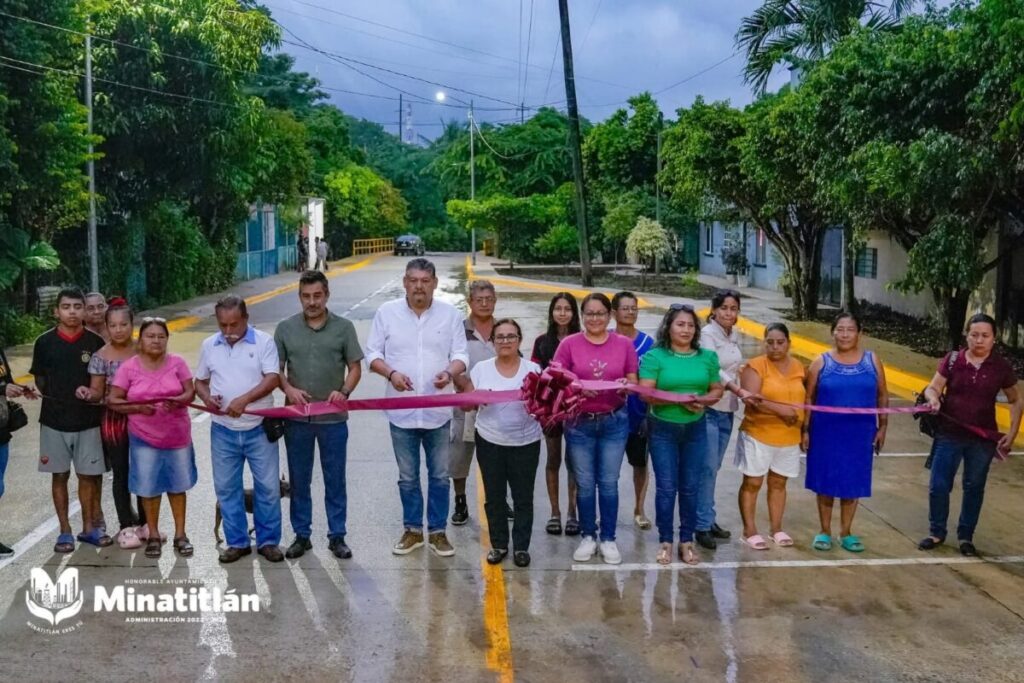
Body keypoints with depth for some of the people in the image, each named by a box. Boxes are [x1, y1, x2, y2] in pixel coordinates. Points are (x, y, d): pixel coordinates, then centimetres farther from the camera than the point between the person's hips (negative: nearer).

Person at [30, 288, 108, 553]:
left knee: (88, 475, 7)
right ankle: (65, 531, 19)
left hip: (88, 420, 0)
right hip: (54, 420, 0)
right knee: (59, 476, 9)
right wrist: (47, 393, -5)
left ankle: (89, 527, 22)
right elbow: (39, 378, 8)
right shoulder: (45, 342, -2)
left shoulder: (95, 342, -2)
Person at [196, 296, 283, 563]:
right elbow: (200, 381, 13)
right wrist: (206, 398, -10)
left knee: (268, 487, 4)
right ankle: (237, 542, 22)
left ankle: (268, 541, 17)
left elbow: (272, 379, -16)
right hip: (223, 431, 3)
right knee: (226, 488, 9)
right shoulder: (208, 345, 5)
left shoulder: (264, 341, -7)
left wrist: (245, 399, -30)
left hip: (259, 429, -3)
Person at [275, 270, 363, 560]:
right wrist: (288, 389, -14)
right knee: (299, 481, 11)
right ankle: (301, 535, 25)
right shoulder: (285, 329, 3)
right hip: (297, 418, 1)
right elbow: (276, 369, 6)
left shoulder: (343, 327, 0)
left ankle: (337, 536, 21)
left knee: (335, 480, 8)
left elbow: (355, 368, 2)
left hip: (333, 418, -1)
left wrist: (344, 391, -16)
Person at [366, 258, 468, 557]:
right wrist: (391, 373, -18)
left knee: (439, 476, 9)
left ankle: (438, 531, 23)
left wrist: (449, 372, -21)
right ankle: (413, 530, 27)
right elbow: (373, 354, 1)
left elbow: (461, 355, 0)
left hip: (438, 410, 0)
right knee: (407, 477, 12)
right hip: (401, 411, 0)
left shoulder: (450, 314, 0)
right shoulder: (387, 312, -1)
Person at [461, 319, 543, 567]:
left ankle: (521, 546, 19)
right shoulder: (481, 369, 1)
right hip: (490, 441, 1)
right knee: (494, 496, 9)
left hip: (525, 442, -1)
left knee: (523, 497, 6)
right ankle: (498, 544, 24)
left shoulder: (532, 369, -1)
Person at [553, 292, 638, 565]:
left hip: (614, 422, 1)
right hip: (579, 422, 0)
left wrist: (626, 386, -18)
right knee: (585, 483, 8)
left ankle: (608, 539, 20)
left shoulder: (624, 344, 0)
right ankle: (588, 536, 23)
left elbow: (633, 382, 5)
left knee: (609, 482, 8)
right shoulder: (569, 344, -4)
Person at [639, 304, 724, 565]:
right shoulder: (655, 356, -9)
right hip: (663, 429, -3)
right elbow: (645, 393, -15)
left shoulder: (707, 357, 2)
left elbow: (717, 390, 7)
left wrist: (702, 400, -14)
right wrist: (680, 399, -24)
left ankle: (687, 541, 20)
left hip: (695, 429, 3)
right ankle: (665, 541, 14)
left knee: (690, 487, 9)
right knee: (666, 487, 1)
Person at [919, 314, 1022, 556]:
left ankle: (965, 536, 27)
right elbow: (933, 387, -2)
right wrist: (933, 398, -26)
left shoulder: (1001, 367, -4)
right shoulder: (952, 360, -6)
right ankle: (937, 532, 21)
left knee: (974, 488, 11)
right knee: (938, 486, 2)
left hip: (983, 439, 0)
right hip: (949, 435, 0)